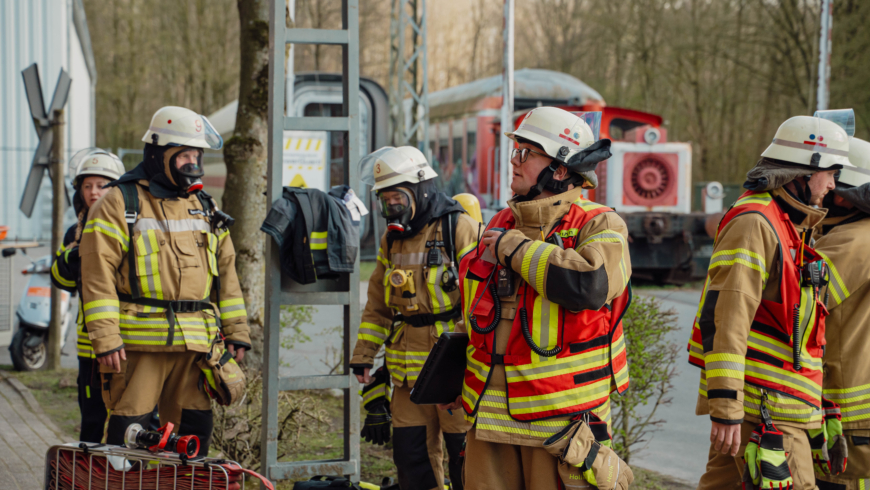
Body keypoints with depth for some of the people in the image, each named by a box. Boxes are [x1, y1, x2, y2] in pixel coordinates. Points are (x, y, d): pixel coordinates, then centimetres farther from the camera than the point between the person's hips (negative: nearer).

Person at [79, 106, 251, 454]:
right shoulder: (118, 204, -2)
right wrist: (105, 339, -15)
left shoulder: (204, 208, 17)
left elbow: (225, 272, 19)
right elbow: (98, 276, -7)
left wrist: (236, 332, 13)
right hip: (139, 343, -5)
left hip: (198, 344, 5)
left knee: (194, 431, 9)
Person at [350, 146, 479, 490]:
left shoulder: (459, 229, -8)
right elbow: (377, 306, 20)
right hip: (408, 371, 7)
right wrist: (363, 356, 14)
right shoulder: (392, 240, 14)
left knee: (466, 457, -2)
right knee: (411, 457, 8)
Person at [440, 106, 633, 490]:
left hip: (562, 416, -6)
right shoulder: (501, 225, 15)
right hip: (490, 412, 6)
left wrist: (515, 247, -16)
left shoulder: (599, 226, -7)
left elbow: (589, 284, -28)